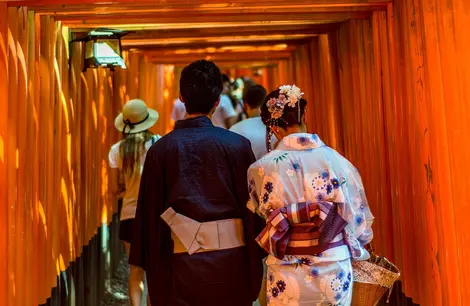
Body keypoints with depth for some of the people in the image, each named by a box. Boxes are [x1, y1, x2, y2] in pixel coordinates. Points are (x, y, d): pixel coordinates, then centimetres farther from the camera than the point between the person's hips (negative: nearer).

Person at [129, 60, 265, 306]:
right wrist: (254, 266, 9)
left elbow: (150, 211, 2)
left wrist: (152, 268, 12)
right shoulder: (237, 145, -5)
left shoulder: (160, 149, -2)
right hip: (231, 263, 0)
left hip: (182, 266, 1)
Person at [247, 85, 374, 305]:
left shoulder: (263, 168, -13)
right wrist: (355, 250, 22)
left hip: (289, 276, -1)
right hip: (335, 272, 2)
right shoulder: (336, 160, -9)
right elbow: (358, 216, 3)